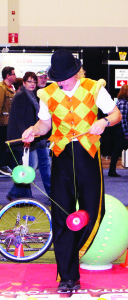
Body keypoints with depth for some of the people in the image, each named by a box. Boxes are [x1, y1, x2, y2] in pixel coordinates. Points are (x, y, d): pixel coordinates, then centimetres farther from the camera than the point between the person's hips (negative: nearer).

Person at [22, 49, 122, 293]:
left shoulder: (93, 88, -1)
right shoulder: (48, 94, 4)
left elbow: (116, 114, 4)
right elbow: (45, 123, 12)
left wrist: (104, 122, -17)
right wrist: (33, 130, -9)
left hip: (88, 153, -1)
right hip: (61, 154, 1)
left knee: (93, 211, -2)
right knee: (61, 216, -1)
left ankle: (73, 253, 27)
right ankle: (68, 277, 5)